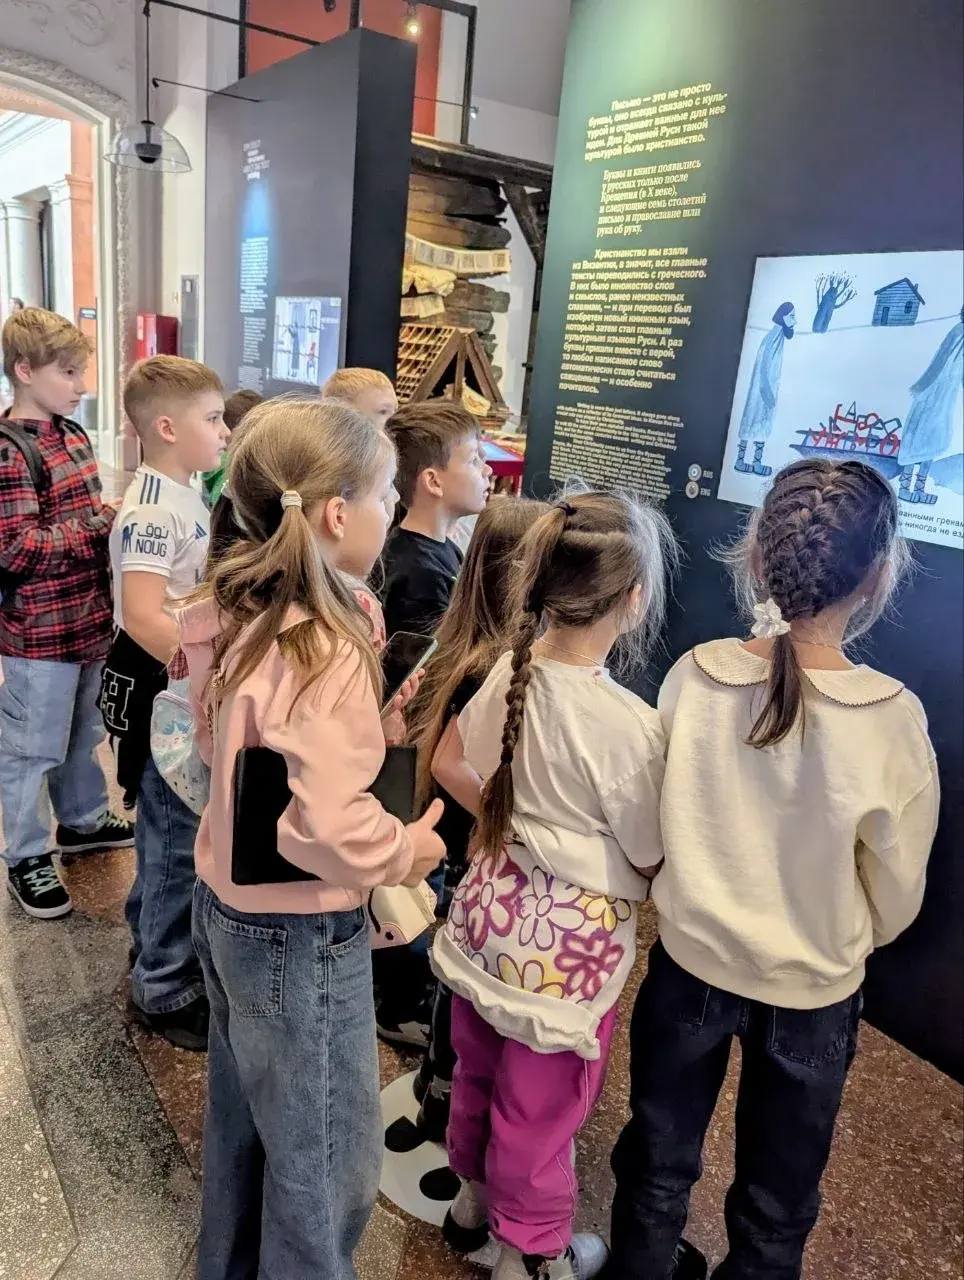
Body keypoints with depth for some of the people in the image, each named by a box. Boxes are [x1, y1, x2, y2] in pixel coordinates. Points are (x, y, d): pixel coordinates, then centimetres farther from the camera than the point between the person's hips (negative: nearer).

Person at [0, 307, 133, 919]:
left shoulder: (72, 435, 9)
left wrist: (113, 515, 2)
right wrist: (103, 524, -22)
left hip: (87, 615, 9)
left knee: (83, 730, 23)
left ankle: (84, 820, 43)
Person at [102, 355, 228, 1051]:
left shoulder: (183, 497, 8)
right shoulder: (152, 512, -22)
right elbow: (144, 617, -30)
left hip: (186, 682, 10)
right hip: (161, 687, -10)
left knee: (169, 825, 23)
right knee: (182, 835, 1)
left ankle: (153, 939, 44)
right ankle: (164, 989, 19)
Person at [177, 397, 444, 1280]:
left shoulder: (240, 615, -3)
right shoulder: (326, 651, -30)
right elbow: (324, 827, -32)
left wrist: (373, 734, 3)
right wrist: (407, 850, -13)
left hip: (229, 907, 9)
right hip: (301, 939, -9)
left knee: (243, 1125, 30)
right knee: (327, 1165, 16)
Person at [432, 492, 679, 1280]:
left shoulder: (508, 674, -10)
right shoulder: (628, 725, -28)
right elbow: (652, 863, -14)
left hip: (491, 909, 6)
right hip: (567, 942, -6)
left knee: (480, 1073, 28)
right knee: (540, 1107, 17)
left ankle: (476, 1195, 54)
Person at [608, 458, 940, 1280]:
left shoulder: (694, 678, -19)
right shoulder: (893, 718, -24)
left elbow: (650, 833, -6)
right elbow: (895, 902, -10)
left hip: (689, 963, 2)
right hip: (812, 993, -1)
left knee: (658, 1166, 27)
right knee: (775, 1208, 26)